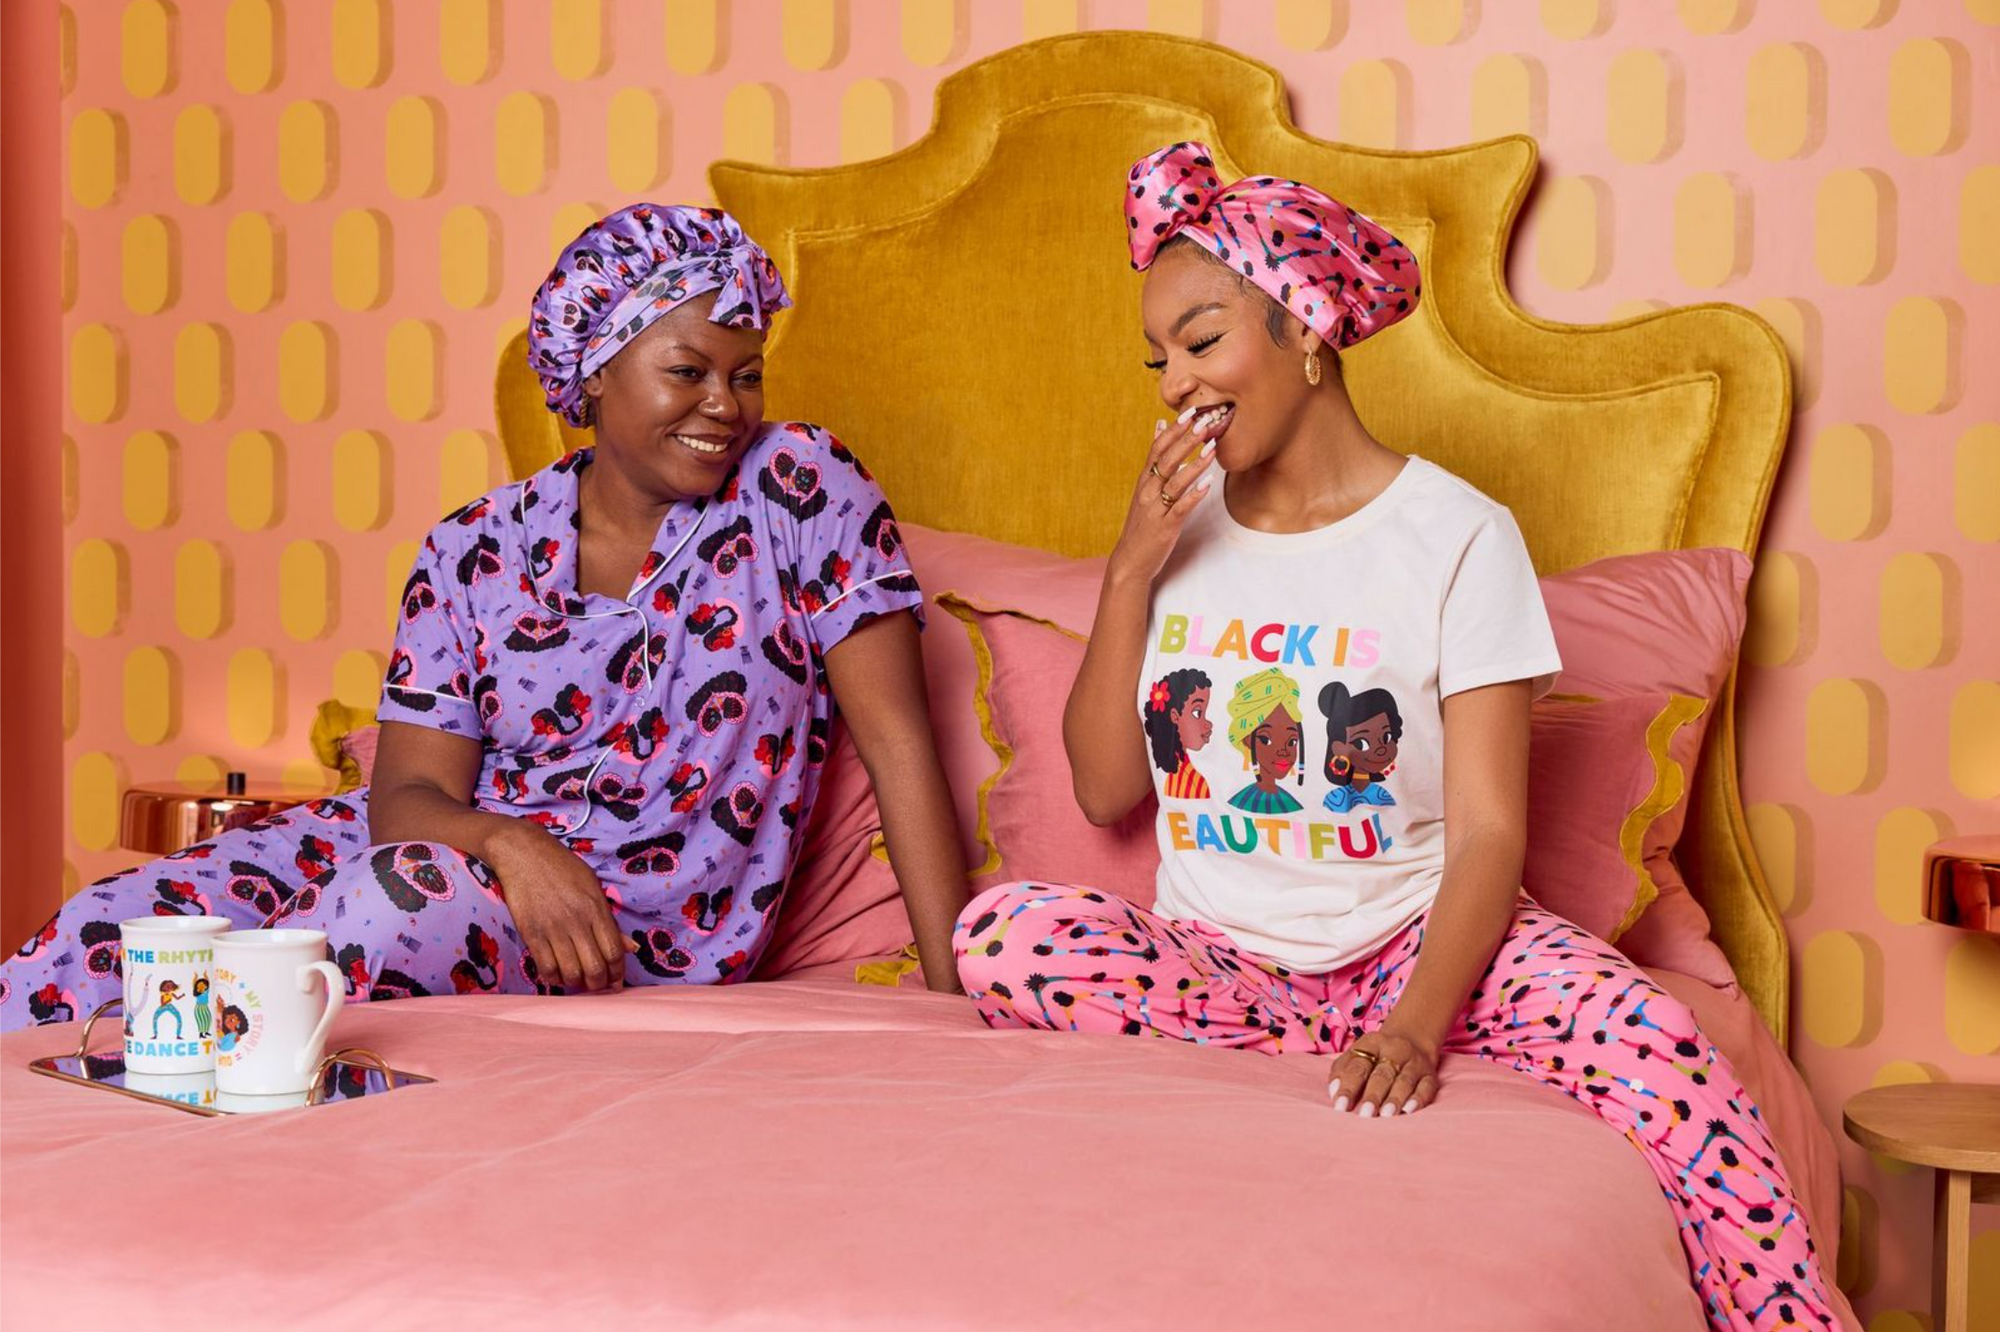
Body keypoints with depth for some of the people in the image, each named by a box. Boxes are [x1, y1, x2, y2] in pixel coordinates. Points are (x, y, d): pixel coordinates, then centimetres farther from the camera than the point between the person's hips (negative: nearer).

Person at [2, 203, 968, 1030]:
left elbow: (896, 740, -10)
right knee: (108, 929, -15)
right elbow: (409, 790, -4)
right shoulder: (475, 553, 1)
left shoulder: (803, 489, -6)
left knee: (401, 904, -34)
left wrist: (956, 995, -16)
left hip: (642, 927, -3)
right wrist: (515, 846, -29)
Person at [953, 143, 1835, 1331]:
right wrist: (1130, 574, -5)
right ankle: (1338, 1058, -19)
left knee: (1653, 1042, -32)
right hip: (1214, 959, 3)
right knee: (1001, 932, -27)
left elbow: (1488, 835, -11)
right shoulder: (1181, 527, 7)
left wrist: (1416, 1026, -29)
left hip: (1410, 943, -3)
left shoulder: (1460, 533, -5)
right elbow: (1106, 791, 6)